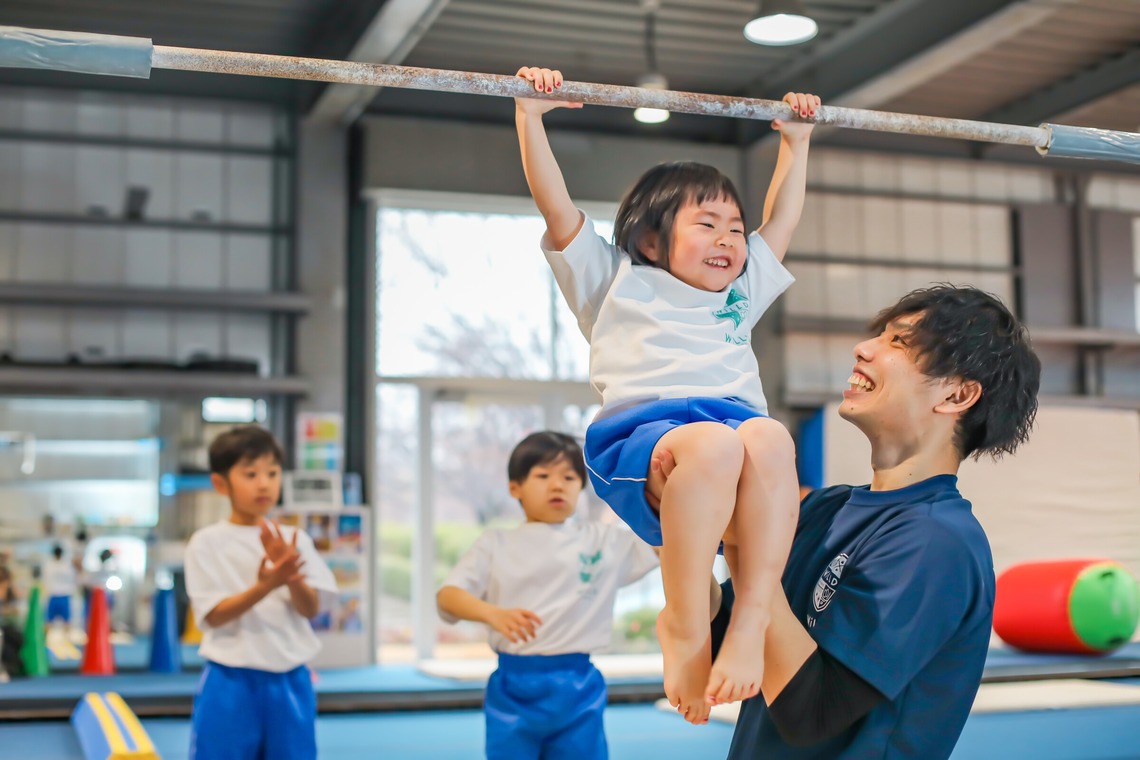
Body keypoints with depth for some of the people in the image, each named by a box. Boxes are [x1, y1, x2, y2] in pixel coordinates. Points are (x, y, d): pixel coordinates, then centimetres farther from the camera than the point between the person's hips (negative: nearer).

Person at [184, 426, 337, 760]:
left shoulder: (295, 540, 4)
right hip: (230, 684, -3)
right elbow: (214, 615, -11)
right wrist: (265, 586, -26)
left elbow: (311, 609, -1)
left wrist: (290, 575, -21)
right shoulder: (207, 543, -5)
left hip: (289, 683, 3)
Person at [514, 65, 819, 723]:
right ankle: (684, 626, -28)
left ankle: (752, 620, -39)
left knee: (769, 438, -35)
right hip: (642, 432, -3)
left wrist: (796, 142, 51)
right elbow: (557, 206, 22)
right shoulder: (616, 281, 28)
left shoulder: (742, 292, 39)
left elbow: (782, 221, 48)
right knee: (711, 443, -39)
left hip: (738, 418, 4)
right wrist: (531, 116, 19)